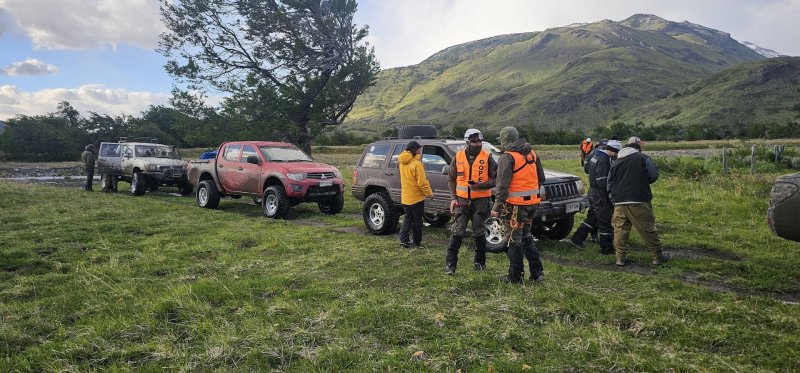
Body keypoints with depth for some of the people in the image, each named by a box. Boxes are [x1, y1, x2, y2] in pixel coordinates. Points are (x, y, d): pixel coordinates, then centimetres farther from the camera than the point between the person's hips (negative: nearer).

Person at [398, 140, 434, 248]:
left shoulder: (402, 163, 3)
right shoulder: (416, 164, -21)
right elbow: (422, 182, -21)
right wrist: (429, 193, -10)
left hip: (405, 197, 7)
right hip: (416, 197, -7)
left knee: (407, 218, 15)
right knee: (417, 219, 7)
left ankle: (404, 239, 6)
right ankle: (417, 241, 15)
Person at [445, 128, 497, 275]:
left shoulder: (487, 157, -2)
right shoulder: (458, 157, 5)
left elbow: (495, 179, -3)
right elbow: (452, 179, 12)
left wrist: (481, 185, -20)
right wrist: (453, 198, 2)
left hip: (481, 200, -1)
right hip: (462, 200, 2)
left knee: (478, 233, 7)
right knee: (456, 232, -3)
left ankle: (480, 262, 22)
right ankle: (450, 264, 2)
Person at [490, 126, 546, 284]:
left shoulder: (507, 157, -12)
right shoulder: (532, 153, 11)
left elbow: (502, 185, -17)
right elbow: (541, 178, 18)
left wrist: (496, 207, -15)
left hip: (517, 204, -7)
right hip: (533, 202, 7)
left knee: (515, 240, 3)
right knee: (526, 236, 20)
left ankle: (515, 276, 11)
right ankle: (537, 272, 21)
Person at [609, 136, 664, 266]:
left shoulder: (616, 162, 14)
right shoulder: (643, 158, 0)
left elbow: (609, 183, 17)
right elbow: (654, 175, 3)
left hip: (619, 202, 4)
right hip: (639, 202, -3)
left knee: (620, 230, 7)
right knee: (648, 229, 4)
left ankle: (620, 257, 4)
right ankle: (657, 256, 11)